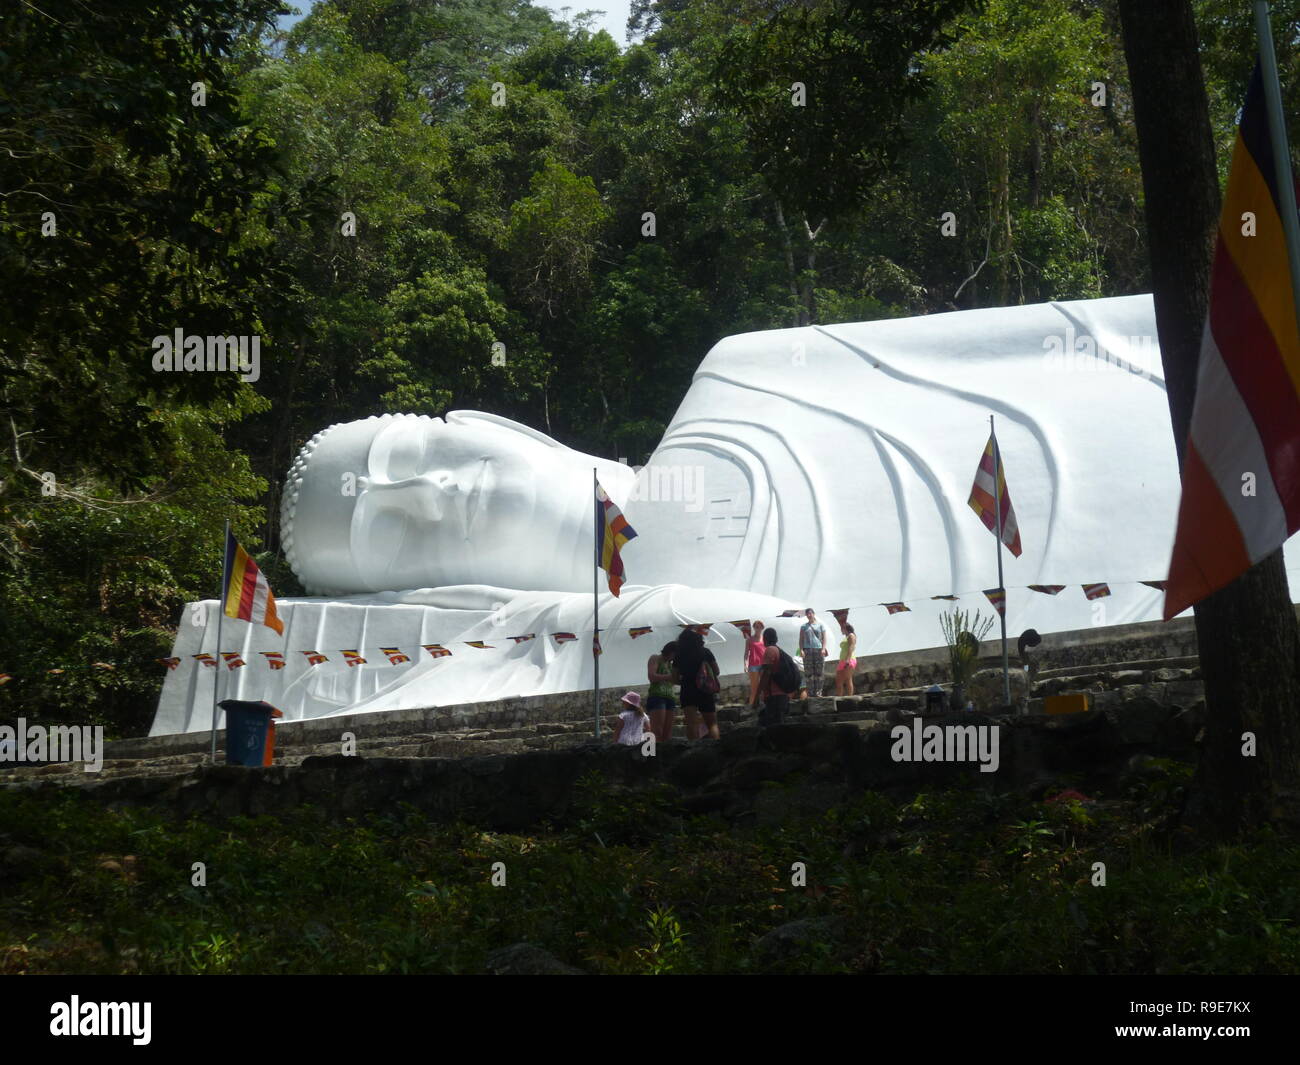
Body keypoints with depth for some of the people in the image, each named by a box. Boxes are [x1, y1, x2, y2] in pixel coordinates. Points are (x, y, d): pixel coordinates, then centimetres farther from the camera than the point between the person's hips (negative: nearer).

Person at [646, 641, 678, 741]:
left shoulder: (670, 664, 25)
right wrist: (669, 677, -16)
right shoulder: (655, 659, 6)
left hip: (669, 698, 7)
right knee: (657, 732, -19)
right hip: (657, 696, -7)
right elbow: (651, 676, -9)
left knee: (667, 734, -3)